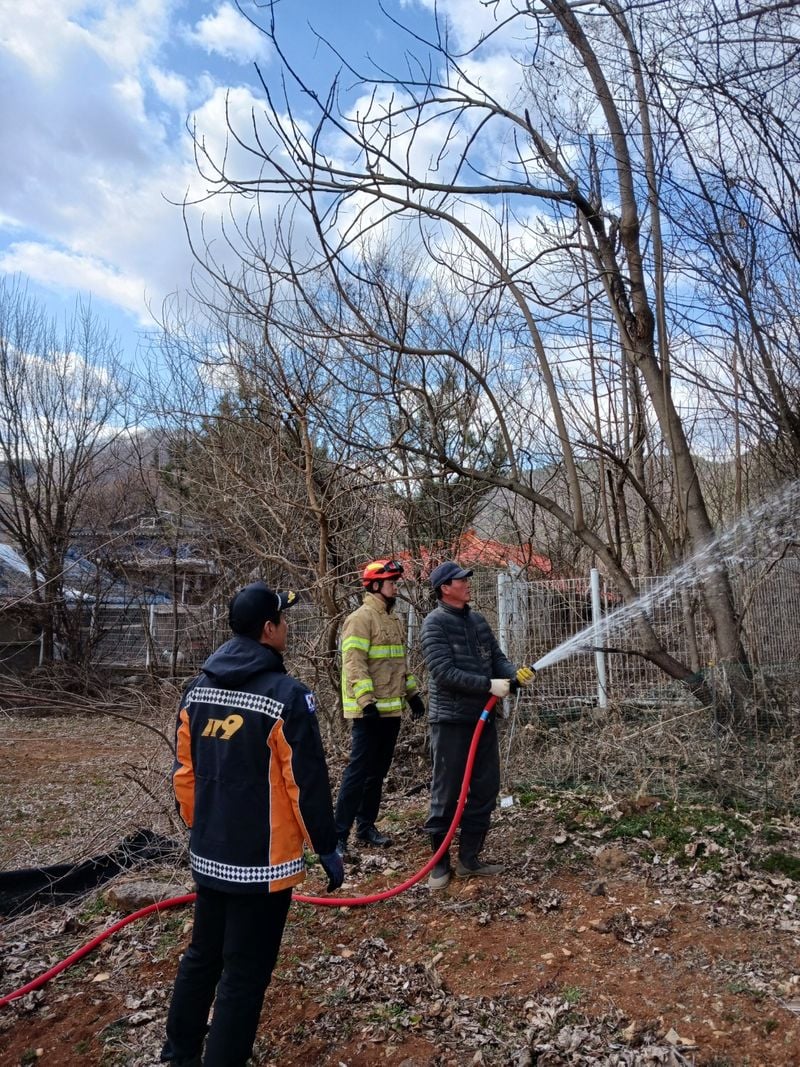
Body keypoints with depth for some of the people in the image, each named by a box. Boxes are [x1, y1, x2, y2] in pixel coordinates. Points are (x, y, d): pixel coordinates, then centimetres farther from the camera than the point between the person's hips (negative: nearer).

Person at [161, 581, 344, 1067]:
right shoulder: (287, 695, -22)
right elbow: (308, 783, -18)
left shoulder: (198, 690, 0)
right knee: (245, 974, 9)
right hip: (263, 862, -7)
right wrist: (327, 848, -5)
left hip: (208, 856, 7)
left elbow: (184, 772, 8)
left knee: (203, 955, 25)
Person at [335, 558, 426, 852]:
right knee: (358, 772, -5)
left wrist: (412, 693, 18)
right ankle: (339, 834, 4)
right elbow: (354, 664, -19)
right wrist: (367, 702, -24)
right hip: (370, 712, -9)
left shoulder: (393, 620, 17)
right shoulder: (361, 618, -12)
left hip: (391, 710, 9)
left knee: (377, 773, 15)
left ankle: (366, 827, 26)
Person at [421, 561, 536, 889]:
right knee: (446, 793, 3)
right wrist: (489, 685, -23)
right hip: (451, 721, -7)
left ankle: (469, 859, 26)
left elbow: (497, 658, 9)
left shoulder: (478, 620, 9)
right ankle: (440, 862, 20)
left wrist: (515, 674, -12)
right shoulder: (435, 624, -12)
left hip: (483, 718, 7)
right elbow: (444, 672, -21)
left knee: (485, 789, 12)